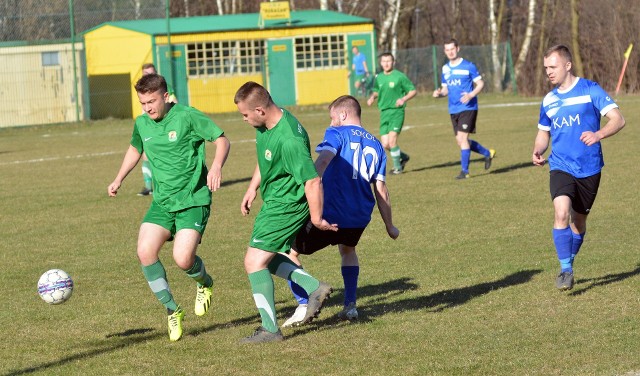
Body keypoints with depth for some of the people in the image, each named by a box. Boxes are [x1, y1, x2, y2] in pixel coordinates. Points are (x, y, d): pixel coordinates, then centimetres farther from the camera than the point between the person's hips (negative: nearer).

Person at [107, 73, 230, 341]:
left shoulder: (187, 117, -11)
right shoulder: (142, 124, 6)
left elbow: (221, 139, -6)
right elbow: (135, 149, 27)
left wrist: (216, 167, -24)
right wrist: (119, 179, 20)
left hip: (193, 200, -5)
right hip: (162, 202, 5)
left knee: (183, 259, -20)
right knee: (145, 251, -15)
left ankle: (205, 283, 19)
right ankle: (172, 310, 2)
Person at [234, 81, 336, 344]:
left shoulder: (289, 140, -33)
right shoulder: (266, 124, -2)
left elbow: (312, 181, -30)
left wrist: (316, 218, -21)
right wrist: (253, 188, 19)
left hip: (286, 205, -10)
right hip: (275, 200, 10)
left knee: (254, 261, -9)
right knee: (266, 258, 20)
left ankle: (269, 329, -4)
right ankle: (315, 288, 19)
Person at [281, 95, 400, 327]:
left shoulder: (337, 134, -1)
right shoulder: (375, 145, 15)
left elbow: (323, 160, -21)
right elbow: (381, 190, 13)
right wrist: (389, 226, 20)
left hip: (331, 214, -6)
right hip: (360, 217, 6)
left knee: (289, 251, 8)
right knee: (347, 249, 37)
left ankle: (303, 305, -8)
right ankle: (350, 306, 26)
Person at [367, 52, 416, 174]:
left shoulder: (399, 76, -4)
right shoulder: (378, 78, 10)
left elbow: (413, 91, 1)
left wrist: (404, 99, -15)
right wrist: (372, 97, 5)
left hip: (397, 111, -5)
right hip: (384, 112, 5)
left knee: (392, 140, -17)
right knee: (385, 144, 0)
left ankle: (398, 167, -1)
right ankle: (403, 157, 27)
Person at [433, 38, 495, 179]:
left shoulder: (468, 66, -6)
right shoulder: (445, 69, 11)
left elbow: (480, 84, -3)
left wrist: (471, 95, -20)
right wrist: (439, 93, -4)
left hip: (468, 108, -6)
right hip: (453, 109, 6)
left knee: (462, 137, -14)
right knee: (460, 141, 7)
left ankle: (465, 171, -6)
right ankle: (487, 153, 29)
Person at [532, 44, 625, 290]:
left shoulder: (590, 90, -5)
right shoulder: (549, 101, 8)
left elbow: (618, 120, -10)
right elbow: (543, 132, 22)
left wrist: (598, 135, -29)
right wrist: (538, 151, 0)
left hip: (589, 168, -2)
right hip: (560, 166, 2)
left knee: (578, 221, 10)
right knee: (561, 213, -22)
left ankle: (568, 267, 32)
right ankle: (566, 270, -16)